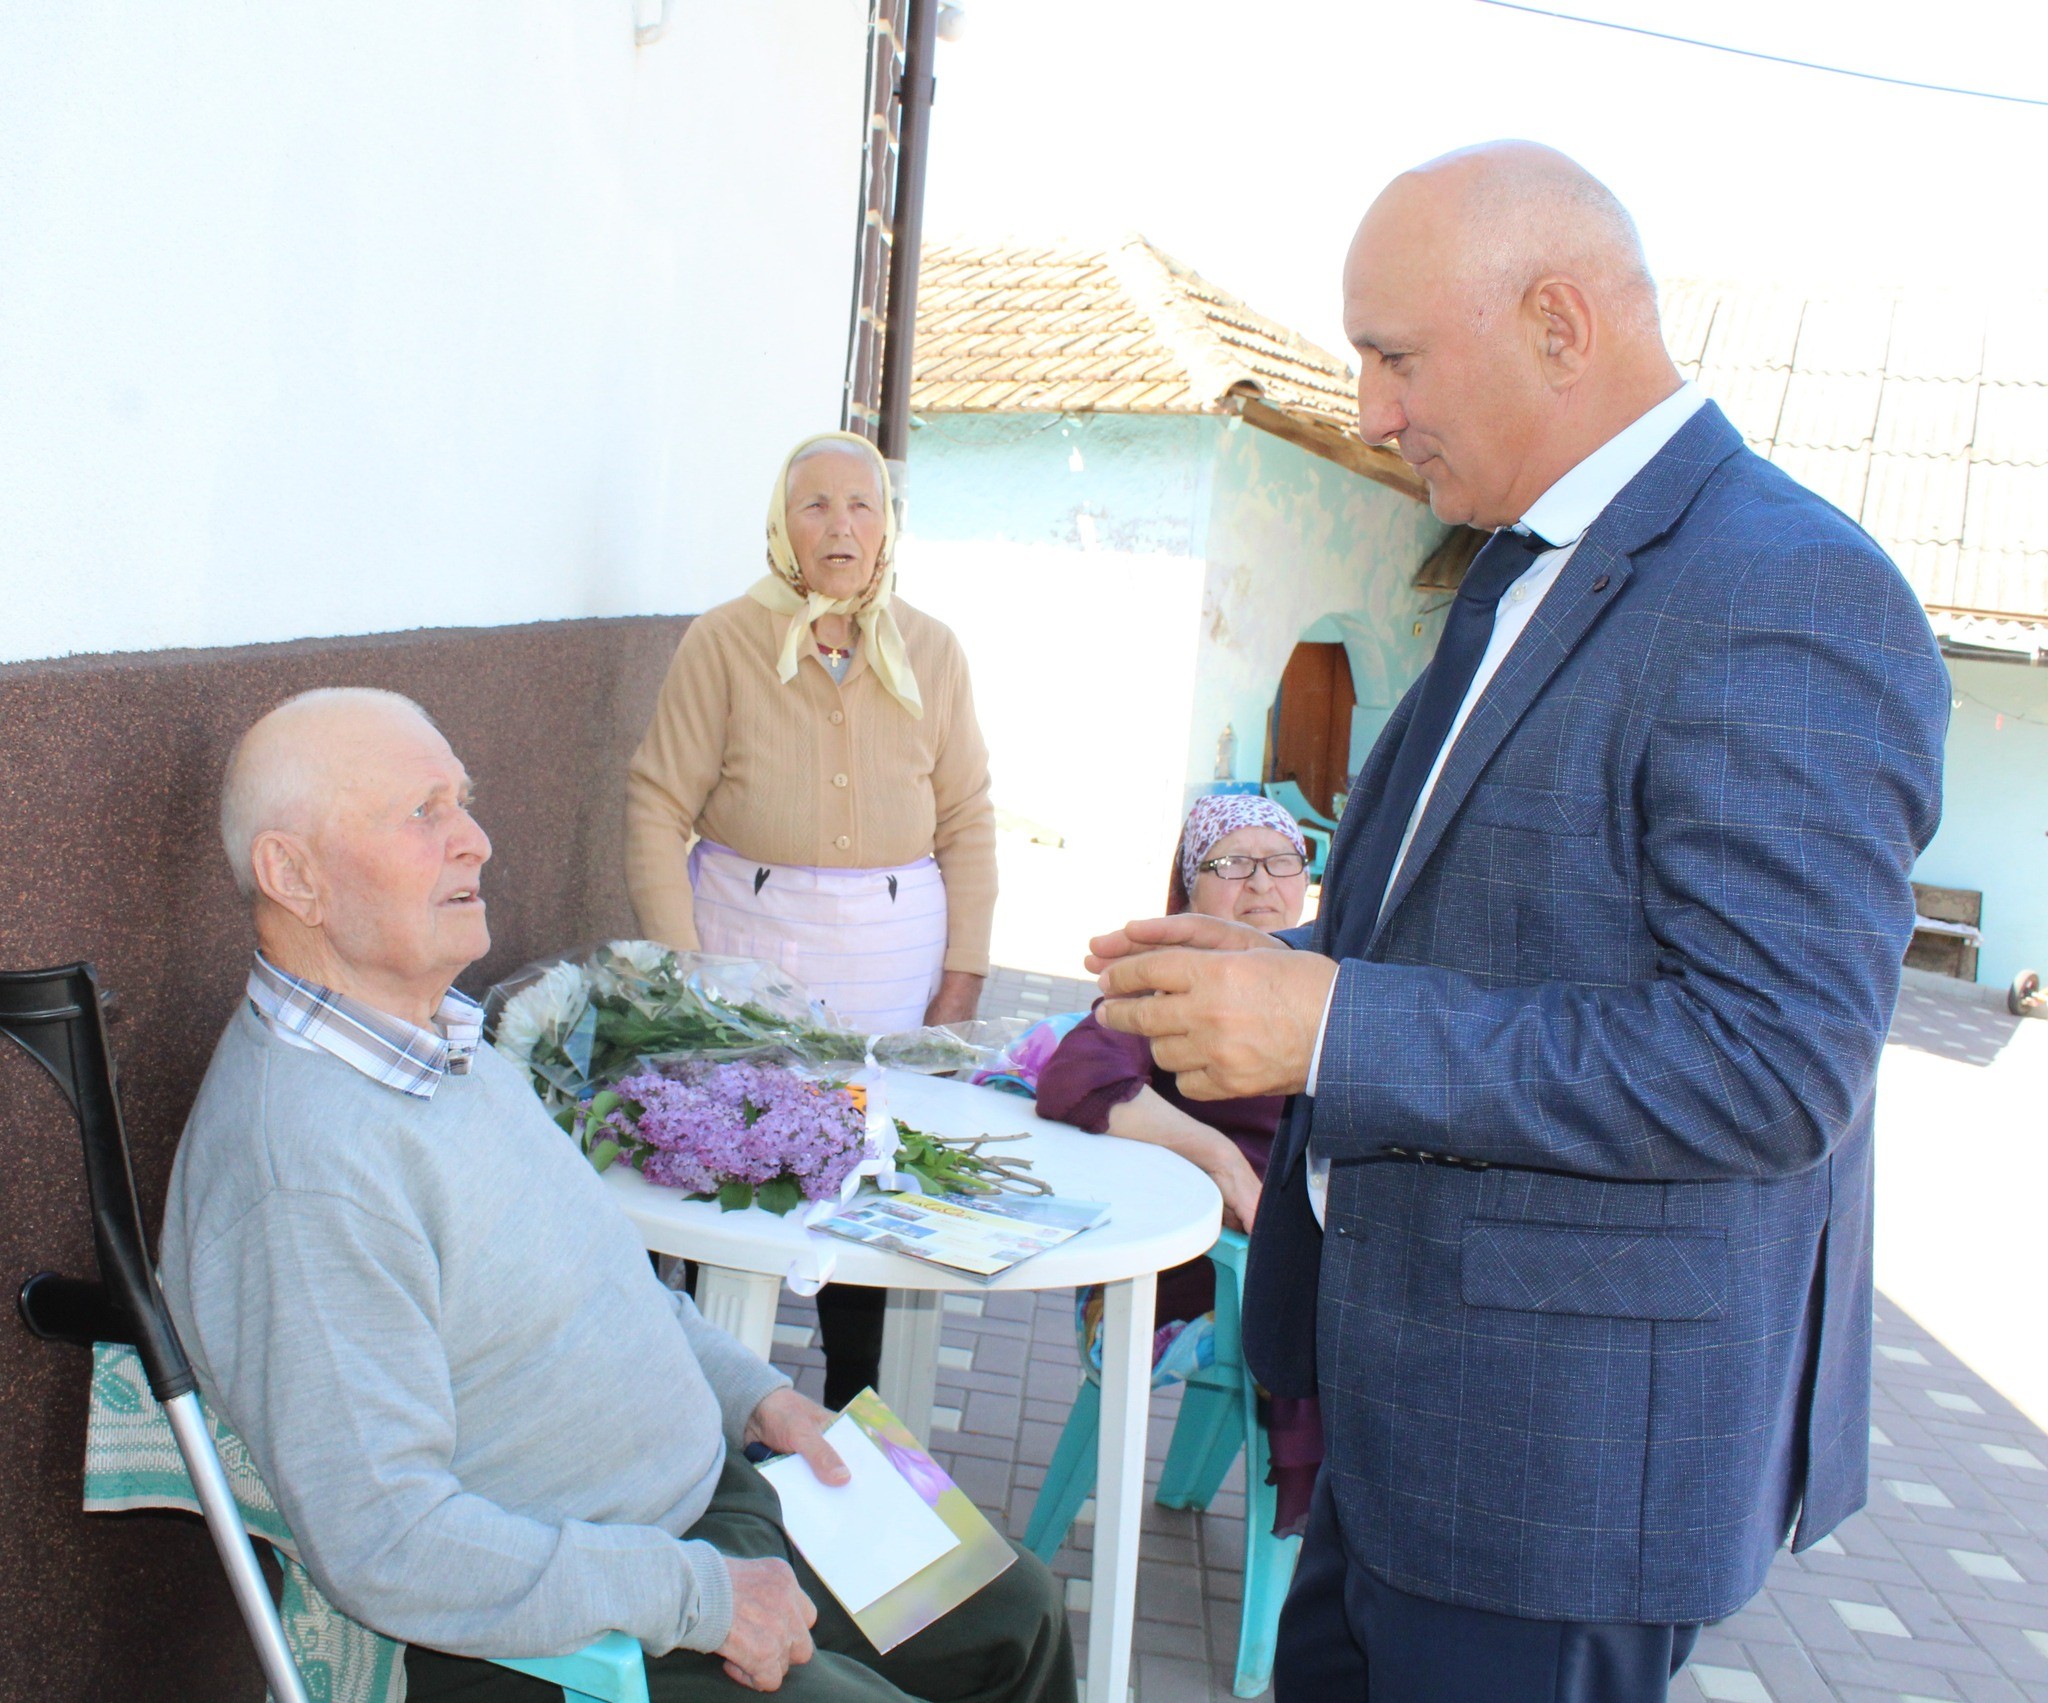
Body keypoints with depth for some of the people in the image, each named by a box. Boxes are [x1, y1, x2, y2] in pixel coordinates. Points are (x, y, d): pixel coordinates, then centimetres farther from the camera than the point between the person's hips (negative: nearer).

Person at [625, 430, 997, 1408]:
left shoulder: (931, 653, 7)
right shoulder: (725, 641, -1)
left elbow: (968, 823, 10)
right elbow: (657, 810, -2)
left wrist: (961, 979, 4)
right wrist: (680, 970, -8)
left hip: (891, 955, 2)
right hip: (748, 942, -2)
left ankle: (853, 1415, 18)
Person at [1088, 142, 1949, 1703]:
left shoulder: (1788, 600, -21)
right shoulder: (1531, 572, 11)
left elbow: (1774, 1064, -27)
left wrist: (1337, 1029, -27)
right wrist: (1287, 968, 4)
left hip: (1570, 1442, -9)